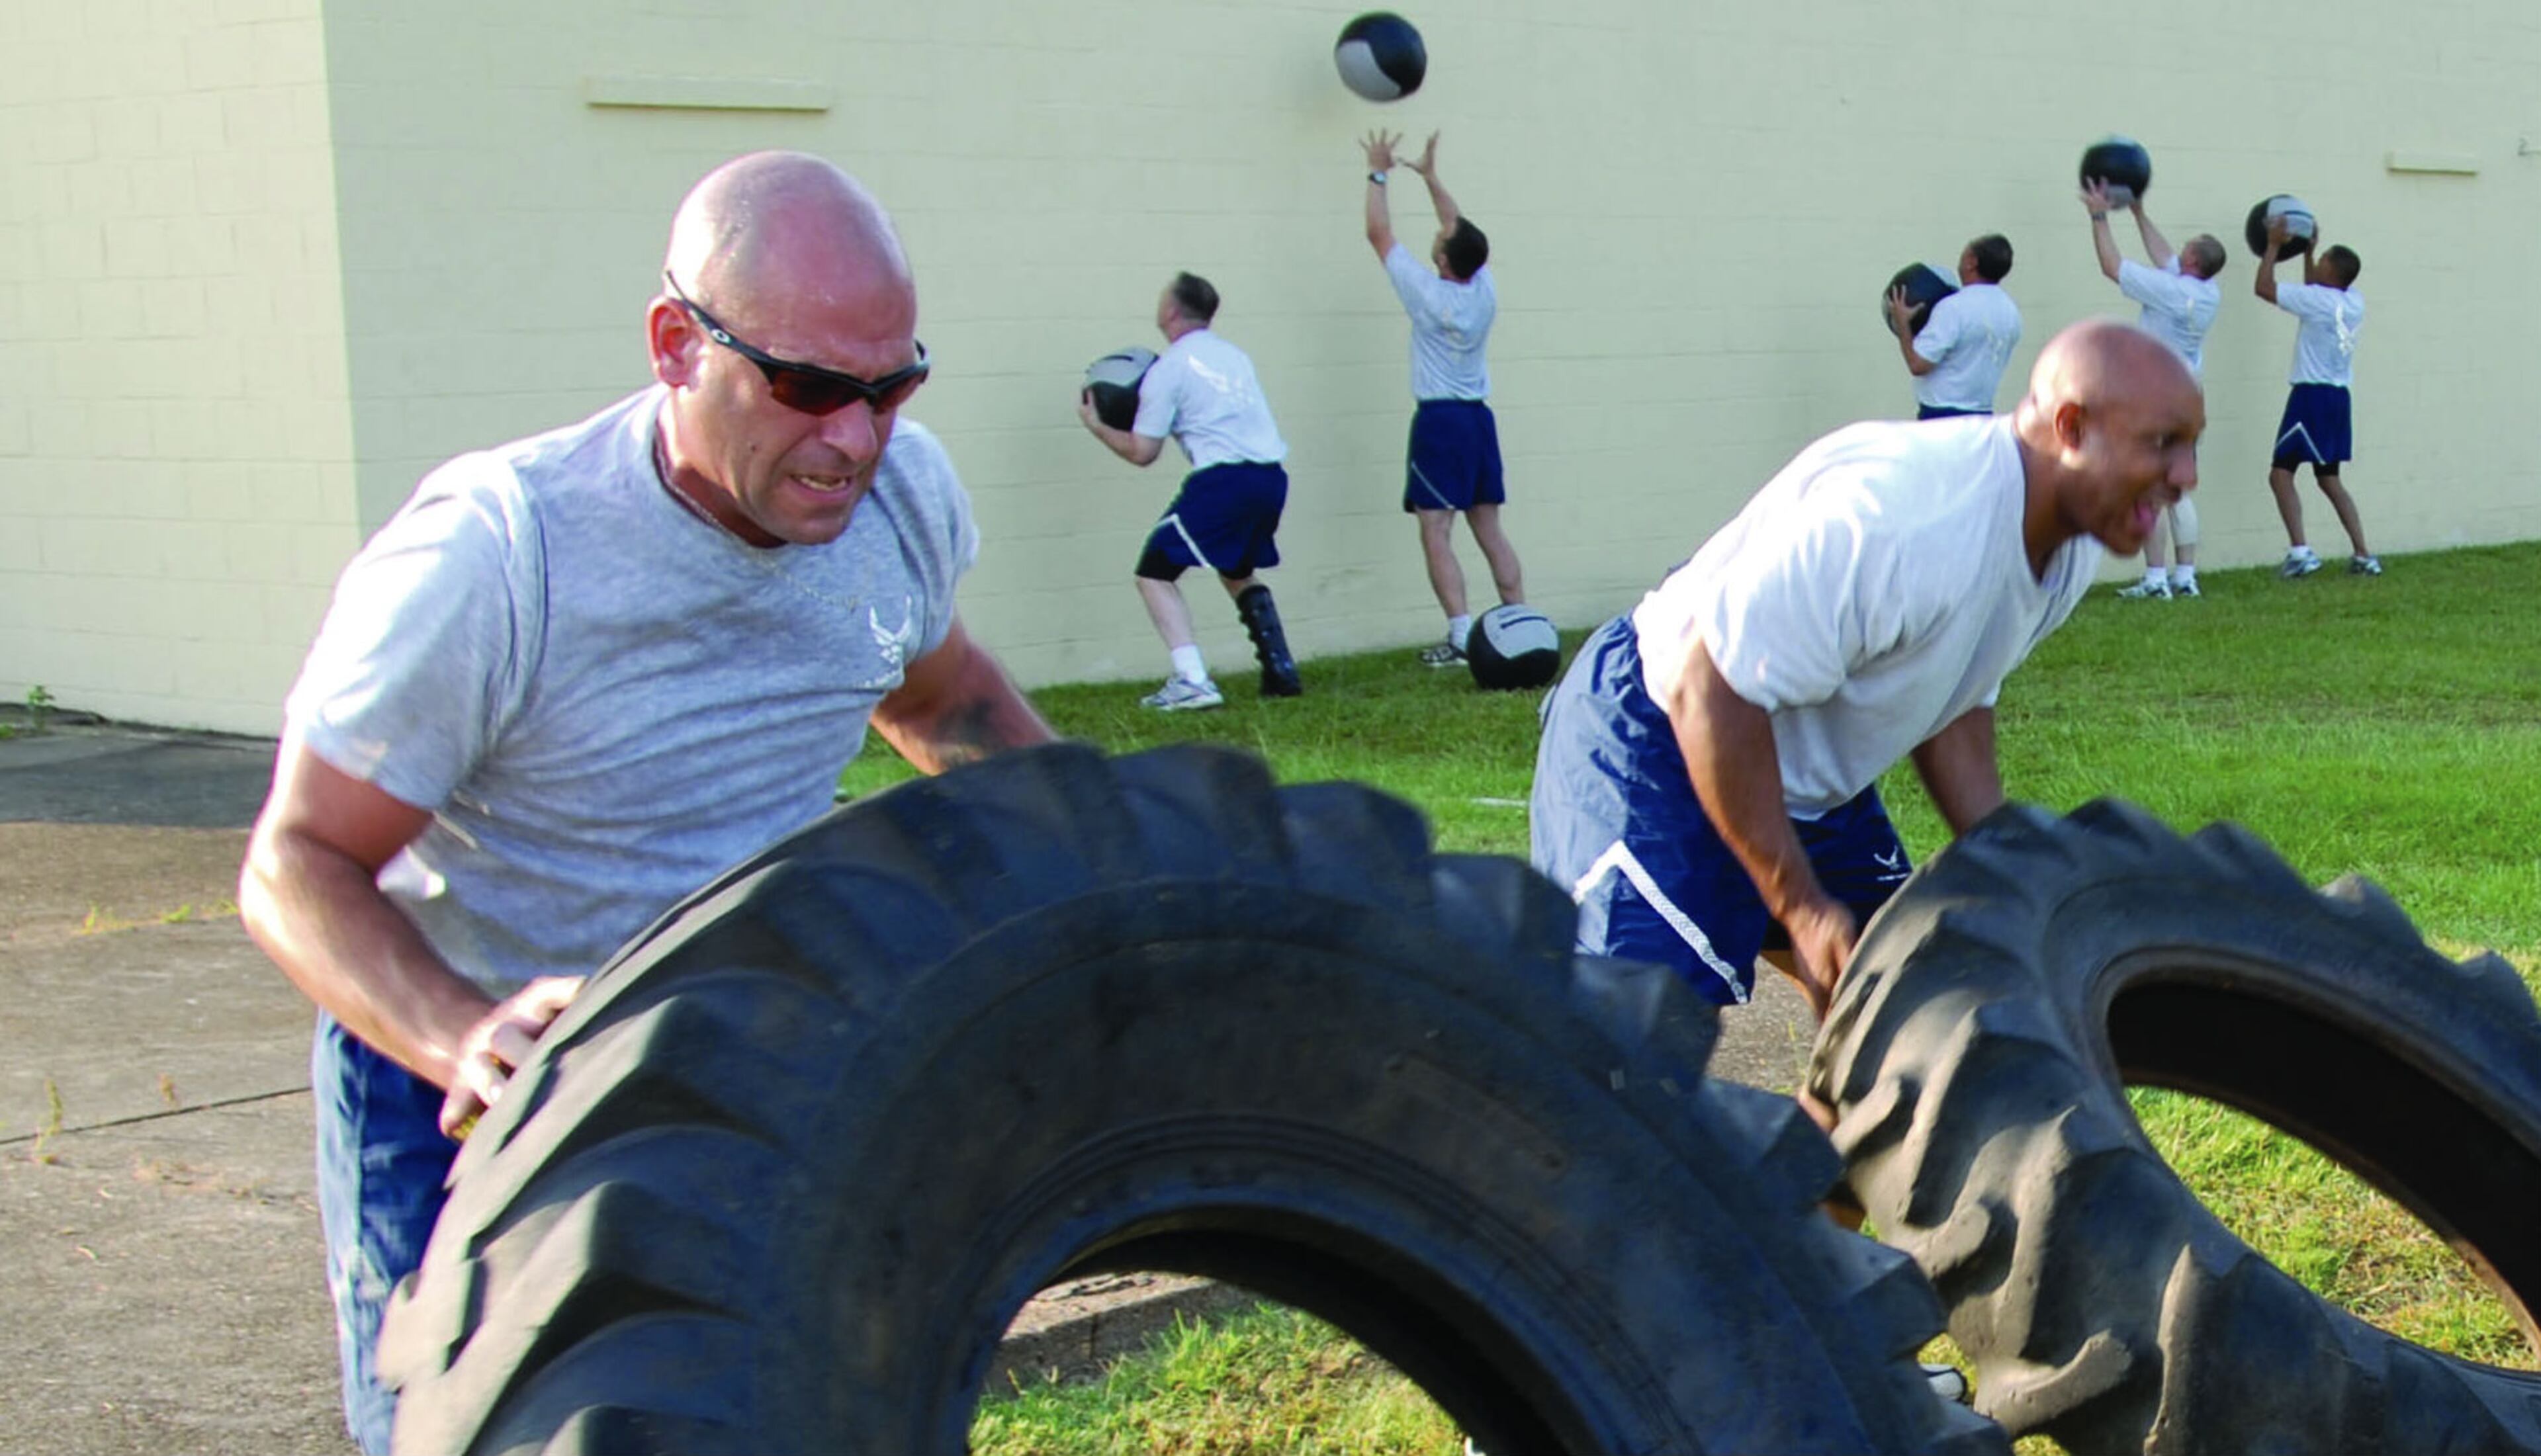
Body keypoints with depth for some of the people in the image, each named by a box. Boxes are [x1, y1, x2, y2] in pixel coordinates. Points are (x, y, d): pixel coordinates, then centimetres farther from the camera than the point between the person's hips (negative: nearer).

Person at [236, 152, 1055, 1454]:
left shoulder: (903, 494, -11)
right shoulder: (490, 560, -30)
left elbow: (941, 693, 13)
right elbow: (299, 866, -26)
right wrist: (465, 1040, -44)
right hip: (455, 1089, -5)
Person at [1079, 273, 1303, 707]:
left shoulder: (1168, 368, -1)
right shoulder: (1234, 355, 19)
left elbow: (1142, 452, 1)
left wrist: (1096, 425, 16)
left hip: (1222, 479, -7)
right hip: (1271, 477, 7)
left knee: (1155, 572, 2)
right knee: (1238, 572, 30)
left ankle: (1192, 681, -13)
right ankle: (1281, 671, 21)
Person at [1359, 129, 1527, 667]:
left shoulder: (1430, 294, -12)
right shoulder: (1485, 291, 2)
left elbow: (1380, 234, -2)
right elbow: (1463, 230, 19)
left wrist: (1379, 174, 10)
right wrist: (1430, 176, 26)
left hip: (1439, 420, -6)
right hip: (1480, 418, 6)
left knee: (1437, 533, -8)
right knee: (1490, 529, 11)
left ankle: (1461, 635, -18)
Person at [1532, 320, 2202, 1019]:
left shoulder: (2070, 552, -3)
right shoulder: (1897, 517, -34)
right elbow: (1710, 691, -31)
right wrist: (1801, 906, -24)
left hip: (1812, 784, 10)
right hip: (1658, 740, -10)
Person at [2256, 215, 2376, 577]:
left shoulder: (2318, 300, -14)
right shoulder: (2354, 302, 9)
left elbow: (2265, 288, -8)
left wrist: (2274, 244, 0)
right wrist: (2306, 251, 28)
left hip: (2313, 396, -8)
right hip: (2339, 397, 8)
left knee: (2281, 472, -5)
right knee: (2330, 479, 16)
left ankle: (2300, 551, -19)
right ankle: (2363, 556, 13)